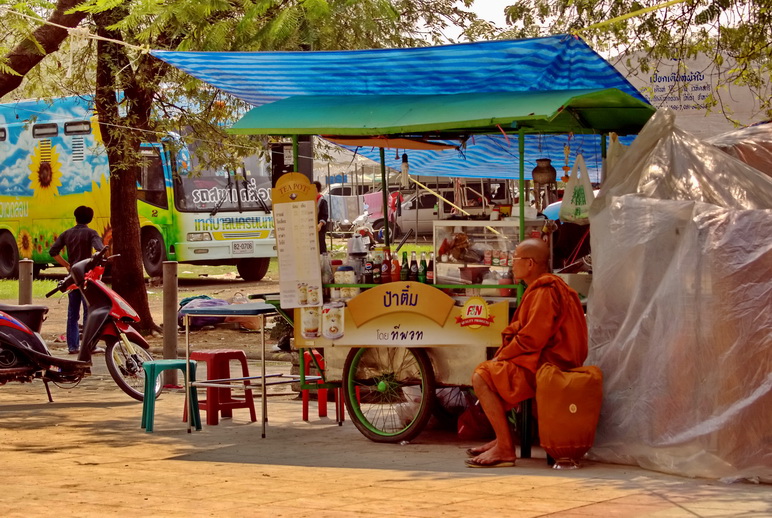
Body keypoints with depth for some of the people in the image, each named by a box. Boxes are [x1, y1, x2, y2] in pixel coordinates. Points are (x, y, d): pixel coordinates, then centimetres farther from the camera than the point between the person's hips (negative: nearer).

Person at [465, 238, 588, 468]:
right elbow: (531, 331, 20)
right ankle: (501, 439, 20)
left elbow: (532, 338, -23)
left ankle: (505, 449, -21)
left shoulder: (545, 292, -17)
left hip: (545, 366, -12)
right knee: (488, 370, 24)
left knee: (482, 377, -20)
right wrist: (502, 355, 7)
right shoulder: (540, 289, 18)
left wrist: (501, 356, -11)